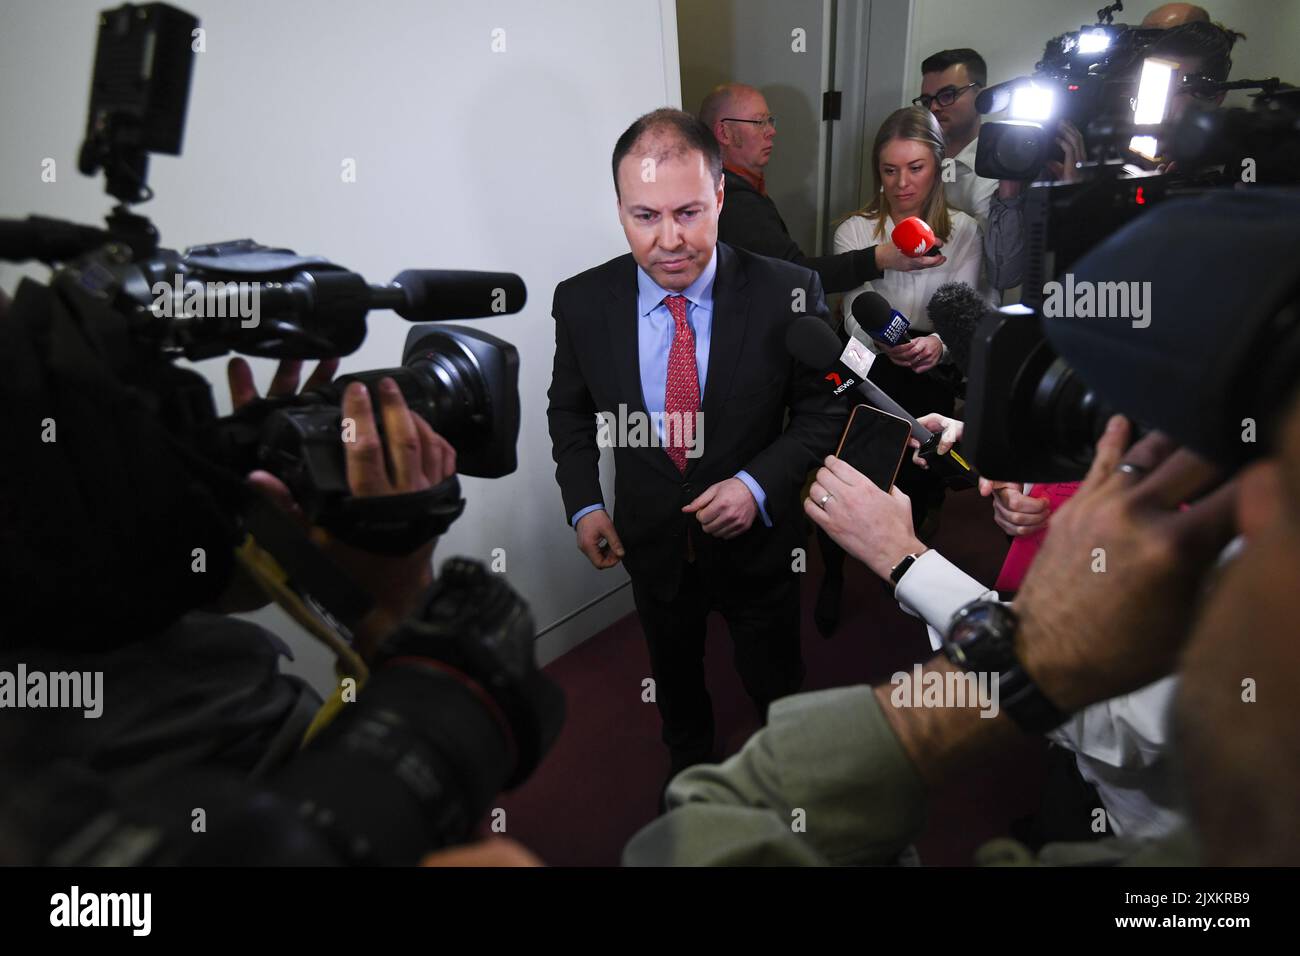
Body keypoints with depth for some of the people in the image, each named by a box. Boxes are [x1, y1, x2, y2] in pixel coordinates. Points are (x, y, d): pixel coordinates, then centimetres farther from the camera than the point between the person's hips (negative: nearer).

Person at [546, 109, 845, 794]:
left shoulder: (787, 294, -20)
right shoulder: (581, 302, -14)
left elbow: (822, 411, -10)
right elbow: (569, 410, 2)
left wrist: (758, 484, -25)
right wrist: (583, 504, -10)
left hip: (757, 543, -1)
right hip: (652, 547, 2)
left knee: (774, 681, 24)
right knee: (674, 676, 28)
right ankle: (688, 758, 60)